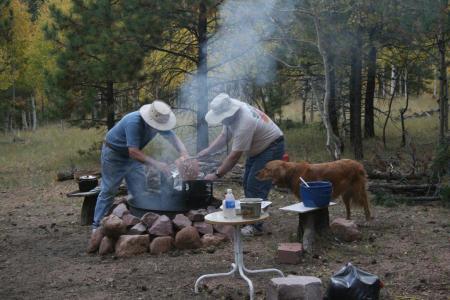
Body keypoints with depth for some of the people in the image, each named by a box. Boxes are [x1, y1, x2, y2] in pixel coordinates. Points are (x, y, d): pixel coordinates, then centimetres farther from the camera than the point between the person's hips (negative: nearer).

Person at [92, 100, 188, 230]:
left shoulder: (159, 122, -15)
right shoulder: (134, 122, -37)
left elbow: (174, 139, -10)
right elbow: (133, 152, -40)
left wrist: (185, 154, -30)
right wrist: (156, 164, -46)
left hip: (133, 155, 7)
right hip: (114, 153, -7)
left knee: (141, 192, 2)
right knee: (108, 191, 0)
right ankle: (97, 225, 10)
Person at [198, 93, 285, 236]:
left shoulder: (244, 124, -36)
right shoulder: (230, 113, -8)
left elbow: (234, 156, -31)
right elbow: (224, 137, 4)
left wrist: (216, 175, -25)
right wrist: (207, 150, -10)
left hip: (272, 147, -10)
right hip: (257, 148, 10)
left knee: (256, 186, -14)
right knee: (248, 184, 13)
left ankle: (255, 226, -9)